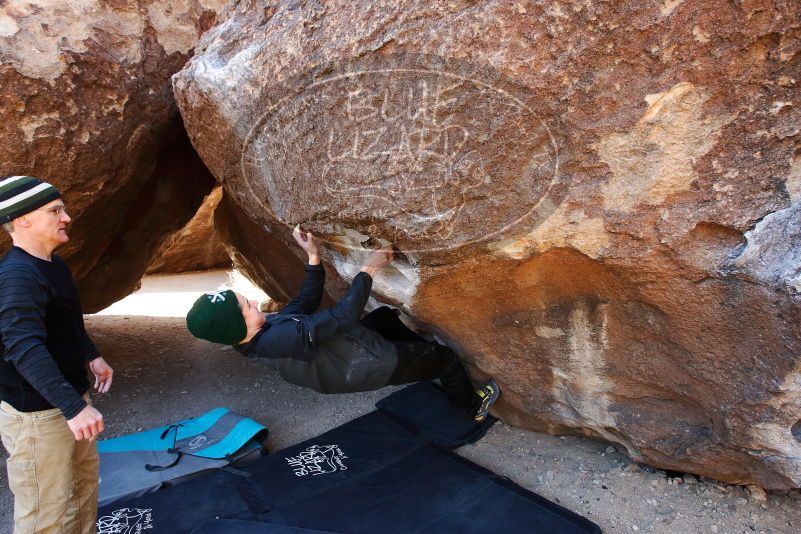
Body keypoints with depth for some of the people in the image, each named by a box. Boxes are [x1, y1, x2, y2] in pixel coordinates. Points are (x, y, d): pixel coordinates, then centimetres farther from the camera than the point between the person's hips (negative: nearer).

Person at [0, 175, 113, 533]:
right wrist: (73, 406, -43)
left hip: (69, 398, 10)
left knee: (85, 476, 25)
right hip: (36, 413, -10)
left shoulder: (52, 263, 6)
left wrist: (91, 356, 24)